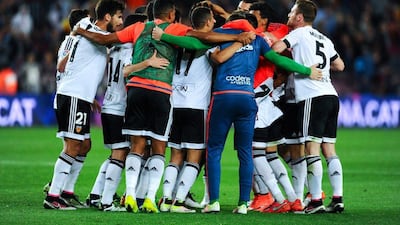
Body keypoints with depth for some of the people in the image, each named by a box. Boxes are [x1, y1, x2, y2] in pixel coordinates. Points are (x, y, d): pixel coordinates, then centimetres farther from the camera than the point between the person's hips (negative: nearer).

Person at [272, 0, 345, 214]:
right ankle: (337, 199, 3)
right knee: (329, 149, 8)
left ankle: (316, 200, -13)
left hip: (313, 97, -7)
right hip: (331, 95, 7)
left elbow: (276, 48, -12)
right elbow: (340, 65, 31)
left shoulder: (300, 33, 1)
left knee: (312, 148, -8)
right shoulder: (324, 40, 22)